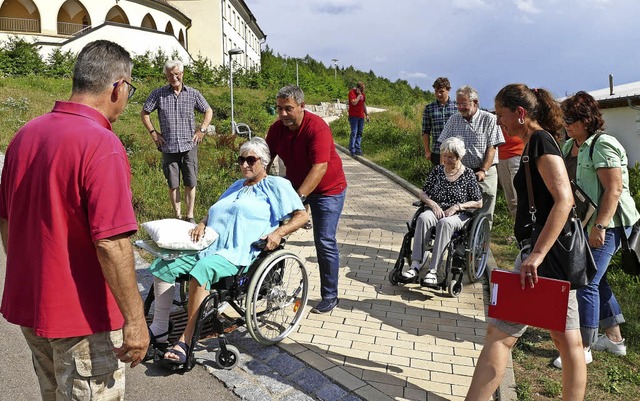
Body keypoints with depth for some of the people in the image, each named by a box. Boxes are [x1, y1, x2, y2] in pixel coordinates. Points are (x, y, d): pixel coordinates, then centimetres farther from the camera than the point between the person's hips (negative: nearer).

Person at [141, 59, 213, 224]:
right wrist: (153, 133, 1)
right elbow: (144, 113, 9)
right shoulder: (158, 94, 2)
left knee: (190, 183, 3)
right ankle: (177, 216, 18)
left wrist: (201, 130, 3)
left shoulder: (193, 93, 3)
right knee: (173, 185, 6)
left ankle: (190, 216, 14)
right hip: (168, 147, 0)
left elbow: (208, 111, 13)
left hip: (189, 146, 0)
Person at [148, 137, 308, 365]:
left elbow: (301, 215, -1)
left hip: (237, 254, -8)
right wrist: (202, 224, 9)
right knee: (162, 266, -8)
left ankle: (186, 341, -29)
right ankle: (159, 329, 0)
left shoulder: (276, 186, 6)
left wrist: (278, 233, -16)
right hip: (207, 246, 8)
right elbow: (214, 212, 32)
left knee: (201, 271, -36)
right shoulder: (237, 186, 31)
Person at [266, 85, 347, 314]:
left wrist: (299, 197, -43)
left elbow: (320, 167, -35)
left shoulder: (317, 128, -27)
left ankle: (330, 296, 8)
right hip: (295, 184, 6)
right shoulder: (277, 128, -7)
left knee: (325, 242, -7)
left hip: (327, 189, -6)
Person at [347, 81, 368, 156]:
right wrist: (359, 95, -13)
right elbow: (354, 102, -20)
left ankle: (358, 149, 10)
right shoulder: (352, 92, -7)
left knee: (360, 133, 6)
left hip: (361, 116, 7)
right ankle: (352, 150, -6)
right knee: (354, 133, -9)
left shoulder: (362, 93, 15)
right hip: (354, 116, -7)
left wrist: (366, 114, 21)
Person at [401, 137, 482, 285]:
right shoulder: (437, 170, 11)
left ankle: (433, 270, -41)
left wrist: (457, 206, -11)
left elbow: (478, 203, 2)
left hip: (459, 215, -3)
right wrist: (433, 204, -6)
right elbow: (423, 193, 14)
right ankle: (415, 265, -38)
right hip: (436, 211, 3)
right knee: (423, 218, -32)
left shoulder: (468, 174, 2)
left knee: (444, 223, -37)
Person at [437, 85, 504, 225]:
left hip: (485, 173, -2)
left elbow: (491, 148, -6)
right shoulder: (454, 119, 7)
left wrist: (483, 171, -15)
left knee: (484, 214, 2)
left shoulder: (489, 119, -3)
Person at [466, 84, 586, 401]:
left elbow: (564, 199, -23)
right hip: (559, 253, 10)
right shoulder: (537, 142, 16)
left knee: (499, 333, -6)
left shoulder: (540, 141, -11)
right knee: (568, 339, 15)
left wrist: (538, 253, -29)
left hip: (545, 250, -10)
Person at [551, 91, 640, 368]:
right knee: (596, 279, 18)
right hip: (583, 223, 10)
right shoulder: (569, 146, 11)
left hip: (606, 224, -10)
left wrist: (600, 226, -26)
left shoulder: (602, 145, -16)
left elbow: (614, 189, -22)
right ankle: (614, 338, 33)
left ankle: (584, 348, 4)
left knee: (587, 283, -8)